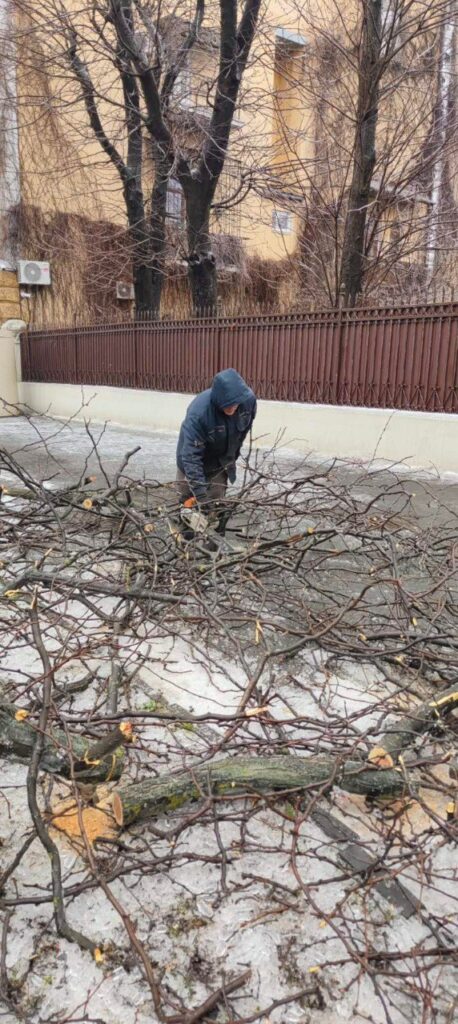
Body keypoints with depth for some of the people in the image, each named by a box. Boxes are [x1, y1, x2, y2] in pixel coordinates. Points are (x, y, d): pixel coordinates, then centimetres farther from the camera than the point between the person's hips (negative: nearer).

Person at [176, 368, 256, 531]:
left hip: (222, 461, 3)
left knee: (217, 504, 8)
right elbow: (191, 455, -38)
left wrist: (234, 454, 10)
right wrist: (200, 494, -41)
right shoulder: (198, 412, -40)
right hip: (195, 458, -3)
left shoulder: (248, 400, -25)